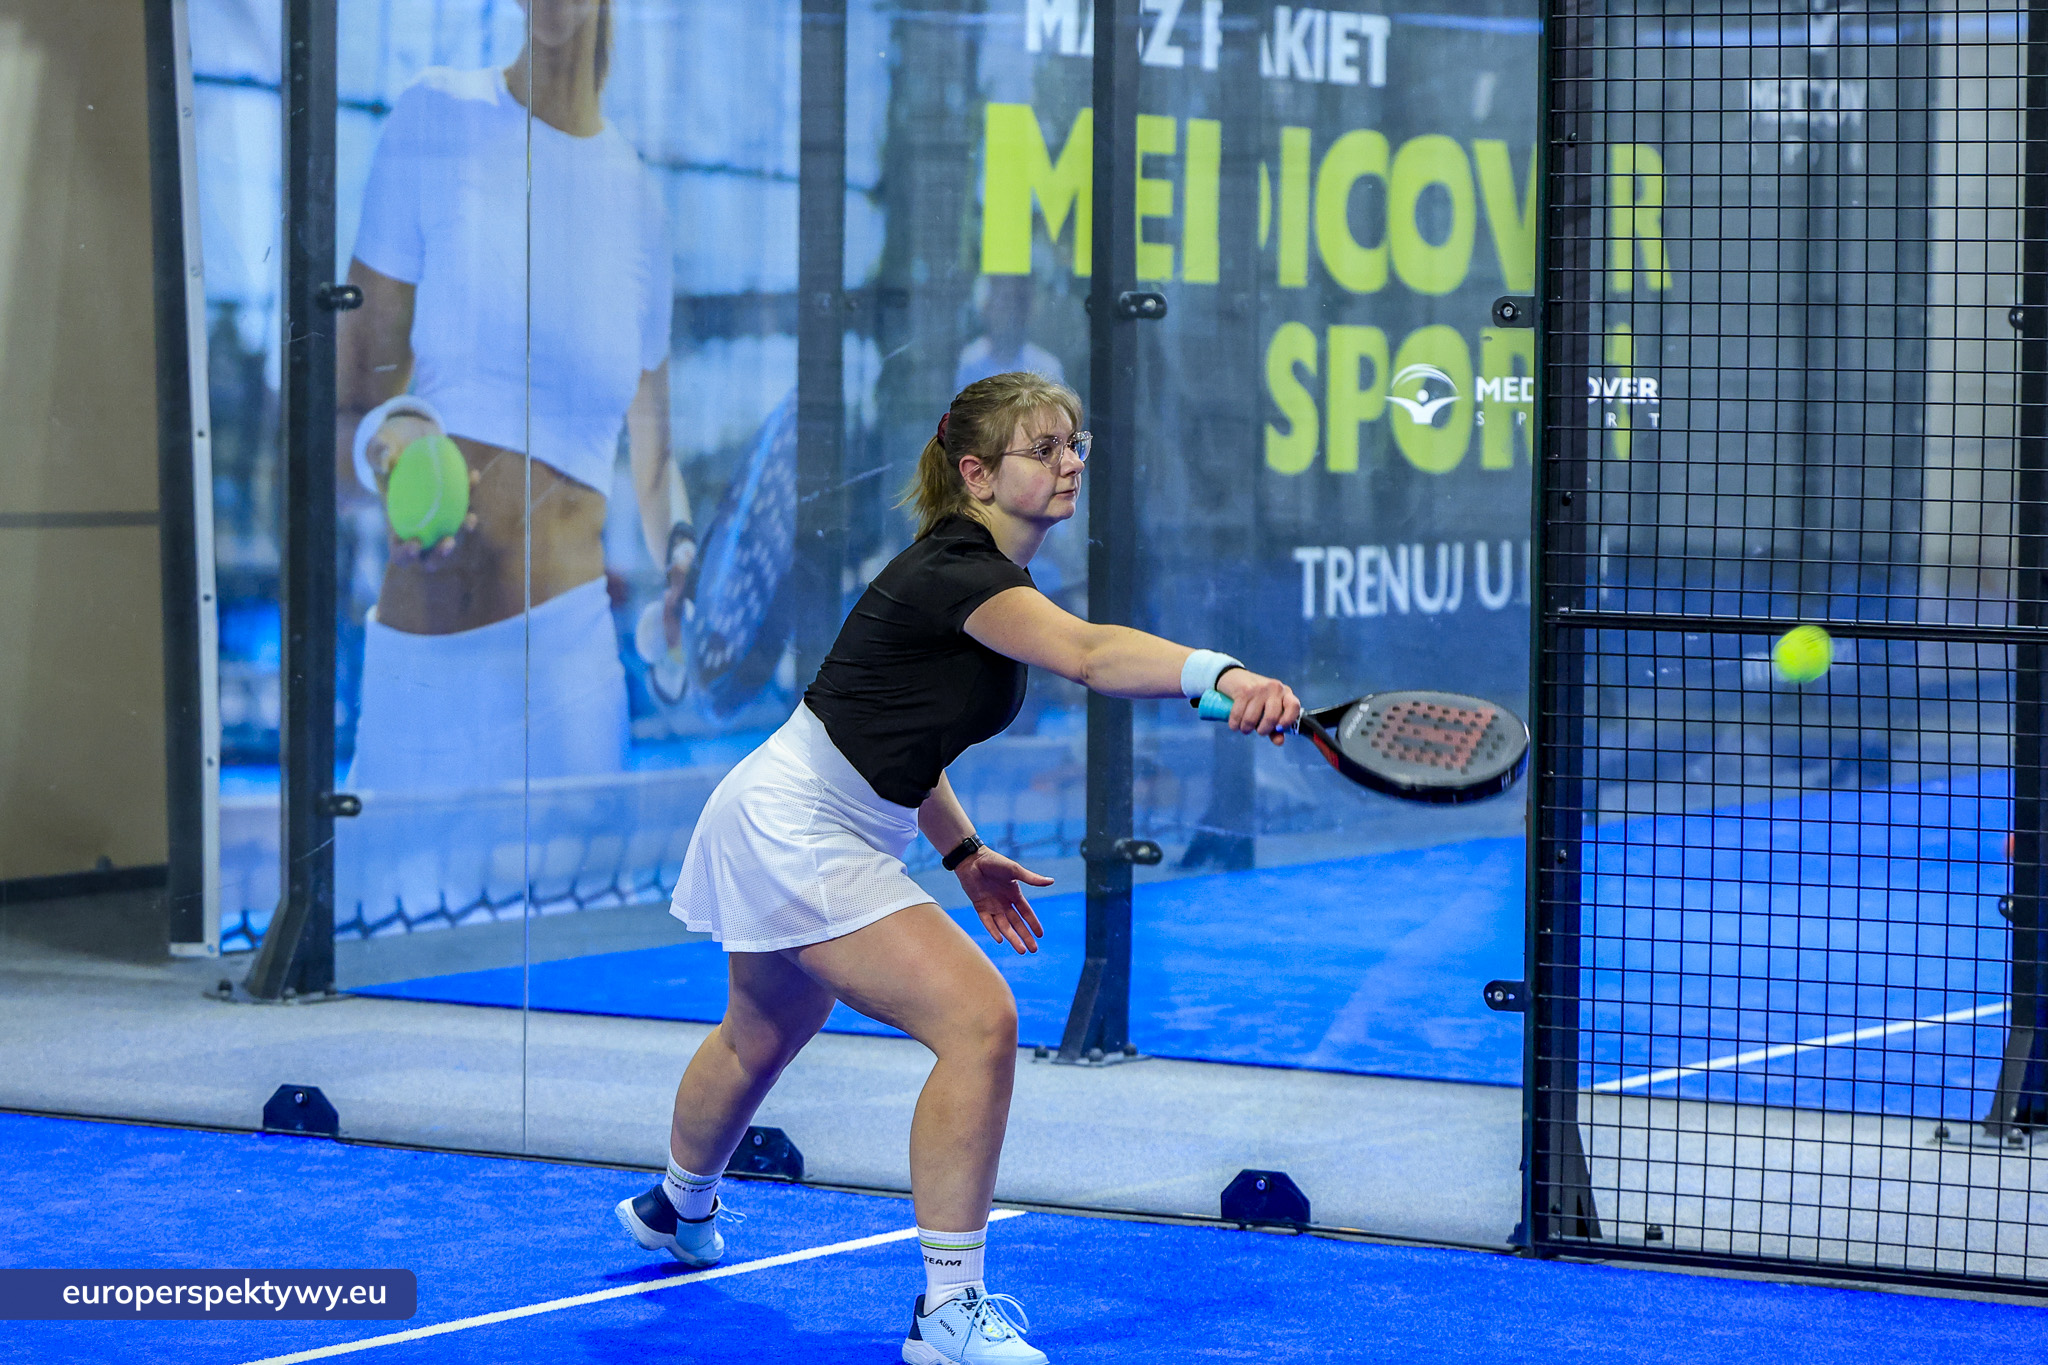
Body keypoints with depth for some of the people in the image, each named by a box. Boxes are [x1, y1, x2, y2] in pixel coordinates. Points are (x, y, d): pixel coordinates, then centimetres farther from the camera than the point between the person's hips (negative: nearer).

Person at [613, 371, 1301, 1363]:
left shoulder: (984, 577, 5)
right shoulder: (955, 572, -26)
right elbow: (1090, 655, -46)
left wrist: (962, 853, 12)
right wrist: (1224, 675, -62)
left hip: (827, 828, 11)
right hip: (794, 828, -11)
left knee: (764, 1034, 33)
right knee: (978, 1022, -22)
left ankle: (678, 1207, 61)